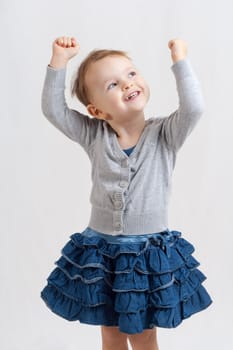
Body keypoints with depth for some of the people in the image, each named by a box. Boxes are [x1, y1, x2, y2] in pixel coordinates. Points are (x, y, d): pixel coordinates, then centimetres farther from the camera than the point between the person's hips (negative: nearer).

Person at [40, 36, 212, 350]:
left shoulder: (165, 134, -8)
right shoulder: (94, 136, -4)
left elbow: (193, 108, -24)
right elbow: (53, 109, -6)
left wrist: (180, 59, -20)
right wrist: (59, 60, -13)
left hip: (151, 252, -2)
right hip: (100, 251, 2)